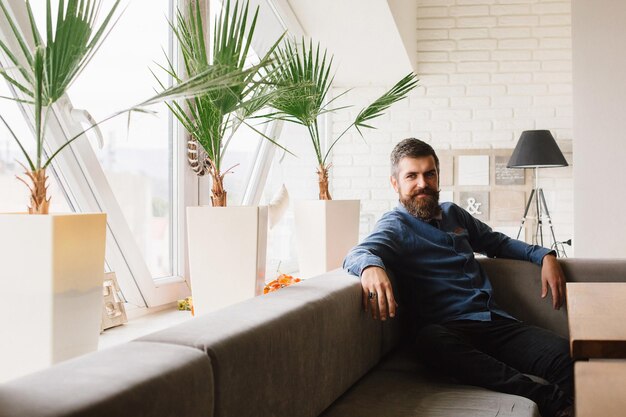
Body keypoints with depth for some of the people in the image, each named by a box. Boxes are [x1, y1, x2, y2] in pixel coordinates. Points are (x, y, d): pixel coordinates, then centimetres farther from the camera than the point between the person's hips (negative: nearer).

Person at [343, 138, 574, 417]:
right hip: (445, 328, -6)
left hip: (495, 321, 6)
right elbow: (358, 253, -17)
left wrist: (544, 256, 21)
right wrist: (371, 267, -43)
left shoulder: (453, 213, 24)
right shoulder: (395, 225, 3)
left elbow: (497, 242, 38)